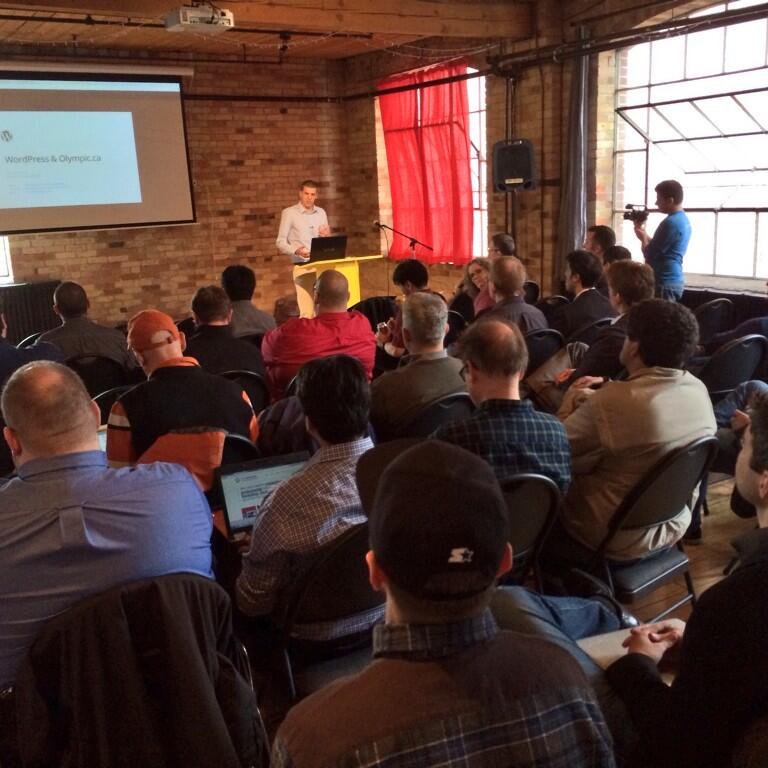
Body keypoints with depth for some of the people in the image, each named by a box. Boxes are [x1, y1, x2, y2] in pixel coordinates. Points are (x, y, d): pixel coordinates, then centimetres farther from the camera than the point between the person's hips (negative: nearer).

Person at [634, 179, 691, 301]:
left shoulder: (671, 223, -19)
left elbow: (650, 254, -17)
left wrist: (642, 238, 2)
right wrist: (643, 232, 13)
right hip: (673, 280, 10)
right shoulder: (683, 219, 14)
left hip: (664, 283, -10)